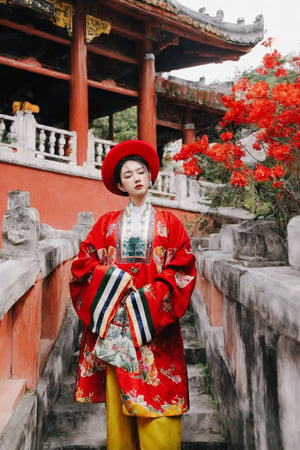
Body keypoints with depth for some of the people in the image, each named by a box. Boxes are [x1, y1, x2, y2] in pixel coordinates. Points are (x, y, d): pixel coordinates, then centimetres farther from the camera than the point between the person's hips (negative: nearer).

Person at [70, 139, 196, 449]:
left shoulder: (168, 223, 9)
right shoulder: (107, 223, 12)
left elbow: (183, 269, -1)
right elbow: (84, 262, 5)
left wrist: (147, 298, -11)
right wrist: (116, 281, -10)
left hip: (154, 318, -1)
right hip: (113, 320, 1)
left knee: (155, 392, -5)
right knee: (116, 394, 2)